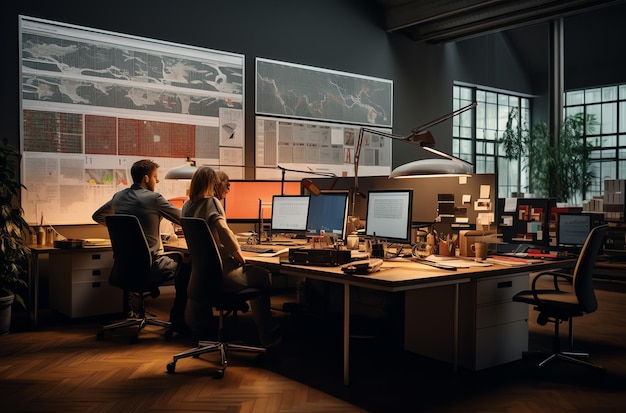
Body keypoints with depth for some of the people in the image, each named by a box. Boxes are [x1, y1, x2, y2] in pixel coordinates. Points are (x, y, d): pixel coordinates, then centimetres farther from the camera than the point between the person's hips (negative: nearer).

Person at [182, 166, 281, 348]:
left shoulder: (187, 206, 7)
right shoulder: (211, 202, -15)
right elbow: (223, 229, -31)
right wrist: (238, 252, -17)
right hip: (220, 273, -9)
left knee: (253, 272, 29)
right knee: (264, 277, 14)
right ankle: (268, 336, 21)